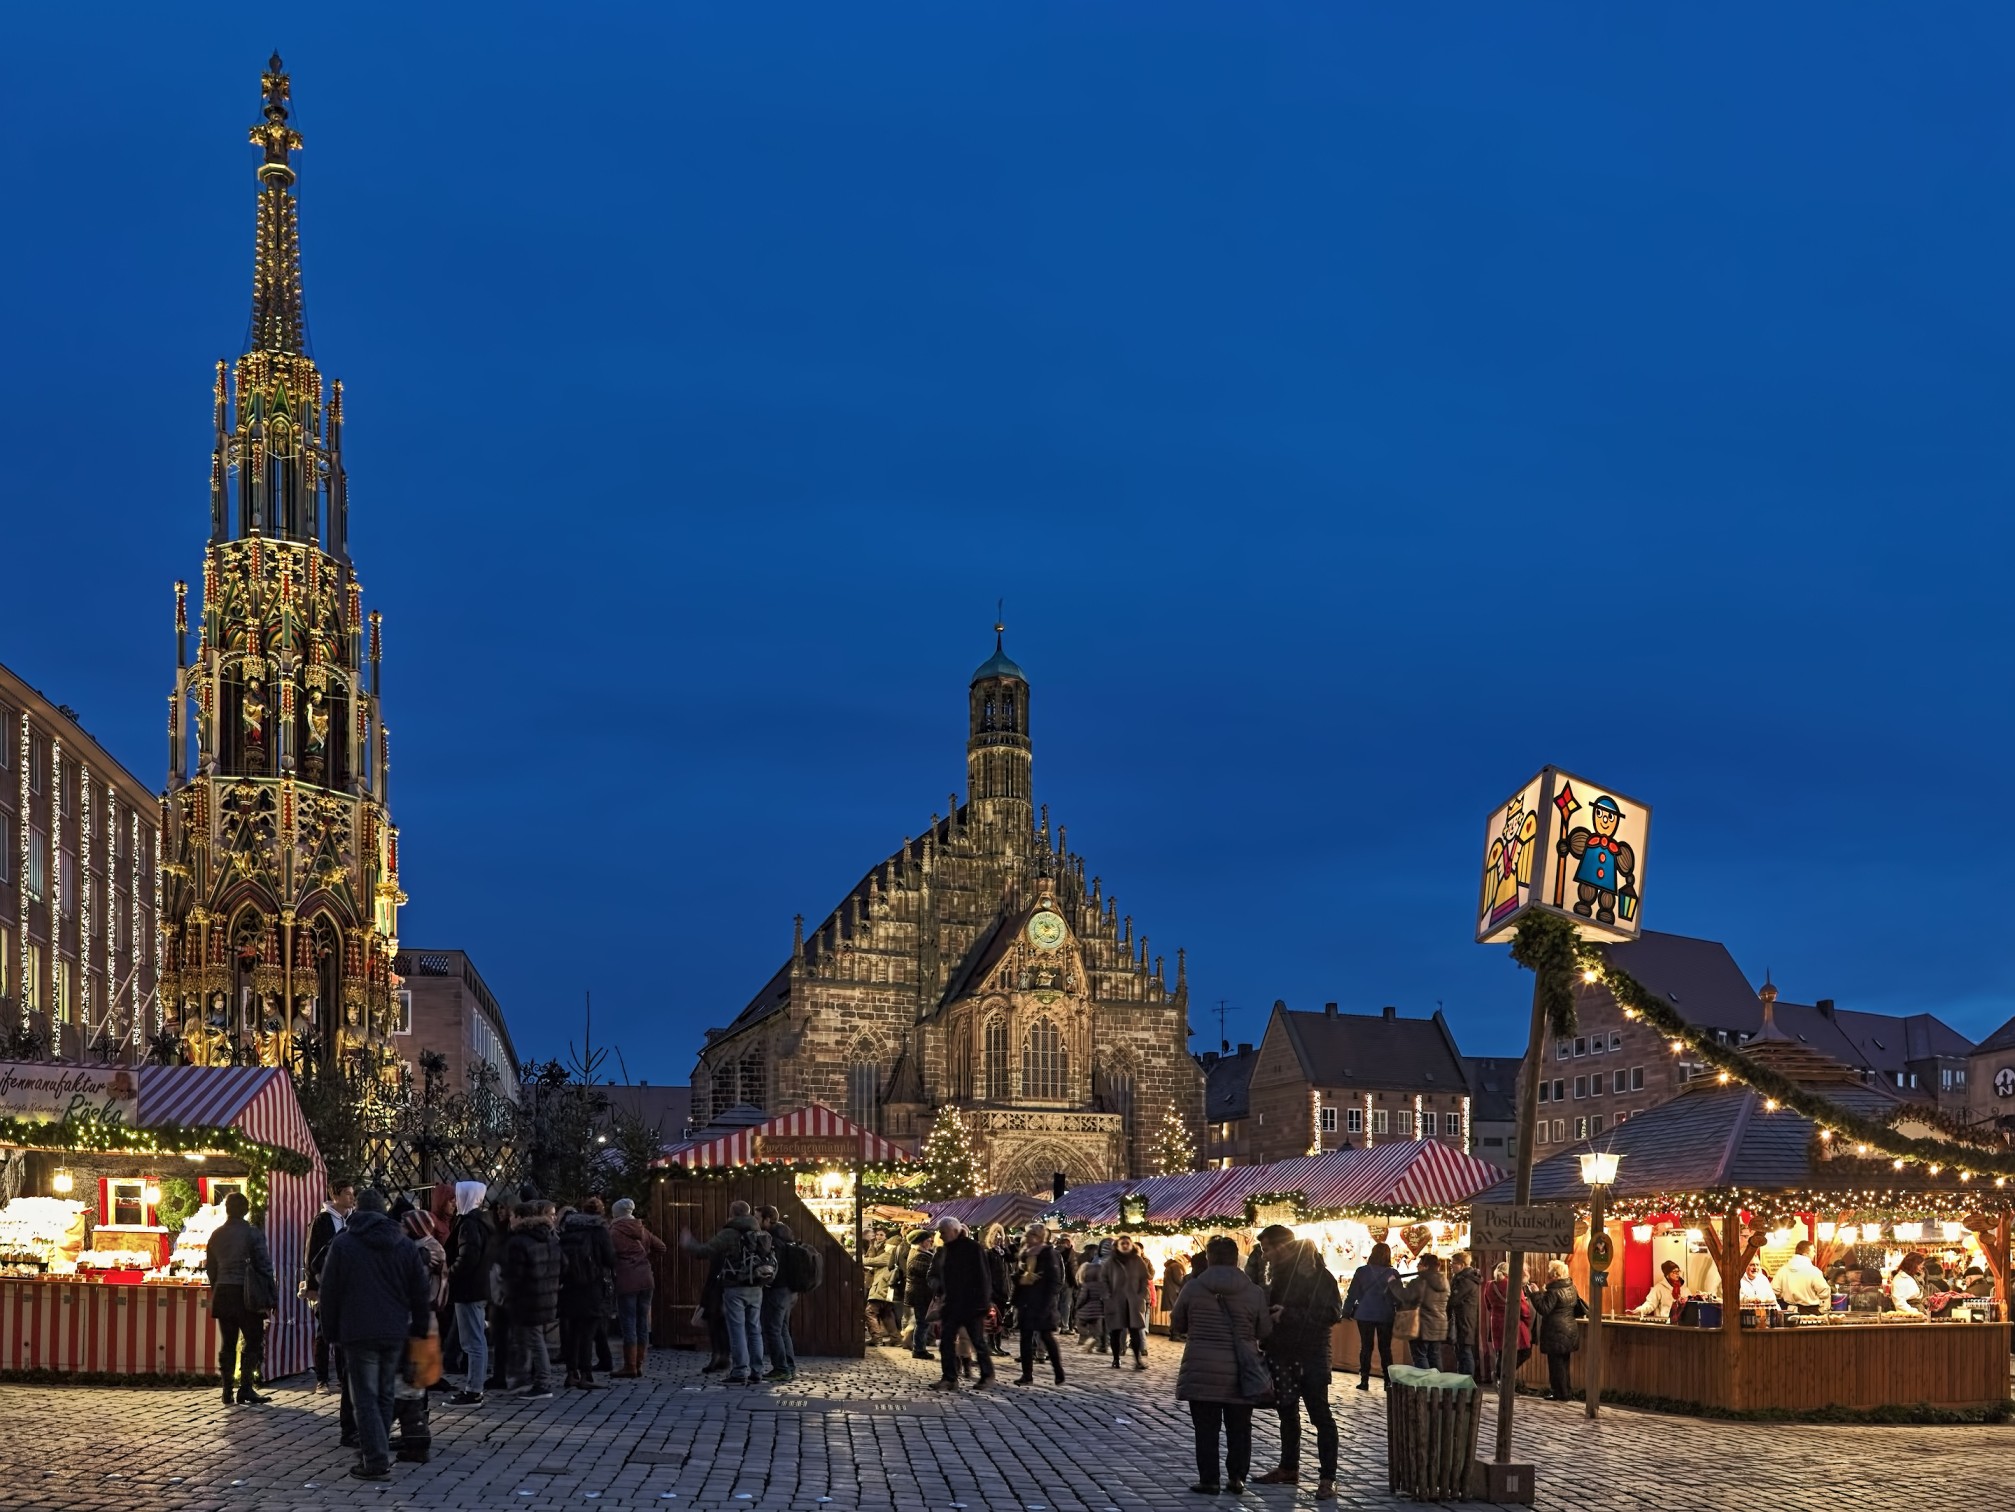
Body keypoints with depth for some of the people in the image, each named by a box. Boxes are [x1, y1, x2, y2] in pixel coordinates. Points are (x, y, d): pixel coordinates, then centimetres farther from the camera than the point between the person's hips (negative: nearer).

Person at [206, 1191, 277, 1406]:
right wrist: (269, 1297, -5)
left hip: (222, 1294, 5)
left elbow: (210, 1267, 13)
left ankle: (227, 1391, 10)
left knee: (227, 1343, 10)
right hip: (246, 1295, -5)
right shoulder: (252, 1234, -9)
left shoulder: (216, 1236, 7)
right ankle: (246, 1389, -5)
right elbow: (264, 1265, -10)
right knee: (254, 1342, 1)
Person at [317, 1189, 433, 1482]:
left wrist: (332, 1332, 8)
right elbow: (421, 1293, 9)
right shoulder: (406, 1246, 7)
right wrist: (420, 1329, 16)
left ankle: (376, 1461, -9)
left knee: (366, 1398, -2)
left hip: (358, 1334, -4)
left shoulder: (342, 1244, -2)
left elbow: (329, 1293, 0)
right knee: (385, 1397, 15)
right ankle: (377, 1453, 21)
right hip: (395, 1333, 4)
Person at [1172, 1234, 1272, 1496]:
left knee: (1206, 1428, 6)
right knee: (1239, 1428, 12)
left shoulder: (1193, 1288, -5)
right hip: (1240, 1371, 1)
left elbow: (1177, 1324, 7)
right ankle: (1237, 1478, 15)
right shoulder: (1255, 1292, -4)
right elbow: (1265, 1331, 4)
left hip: (1202, 1369, -1)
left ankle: (1208, 1480, 7)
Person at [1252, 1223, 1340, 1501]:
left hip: (1310, 1355, -8)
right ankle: (1289, 1468, 29)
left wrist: (1289, 1315, -23)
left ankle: (1328, 1478, -2)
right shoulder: (1279, 1272, 9)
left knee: (1320, 1415, -4)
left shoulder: (1315, 1272, -15)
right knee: (1287, 1413, 17)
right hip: (1282, 1353, 8)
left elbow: (1331, 1312, -22)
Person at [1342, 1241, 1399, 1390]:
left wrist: (1347, 1311, 5)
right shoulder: (1393, 1274, -4)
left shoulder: (1361, 1271, -5)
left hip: (1365, 1315, 0)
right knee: (1385, 1348, 8)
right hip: (1386, 1316, 0)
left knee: (1366, 1347, 5)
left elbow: (1352, 1293, -3)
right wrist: (1400, 1313, 12)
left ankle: (1364, 1381, 2)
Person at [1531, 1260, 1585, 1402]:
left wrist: (1536, 1294, -17)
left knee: (1556, 1364, -1)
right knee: (1564, 1362, 16)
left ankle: (1561, 1394, 1)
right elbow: (1578, 1308, 19)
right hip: (1570, 1330, 9)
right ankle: (1568, 1392, 19)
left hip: (1556, 1333, -9)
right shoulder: (1572, 1288, 10)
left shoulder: (1553, 1291, -18)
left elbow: (1544, 1309, -22)